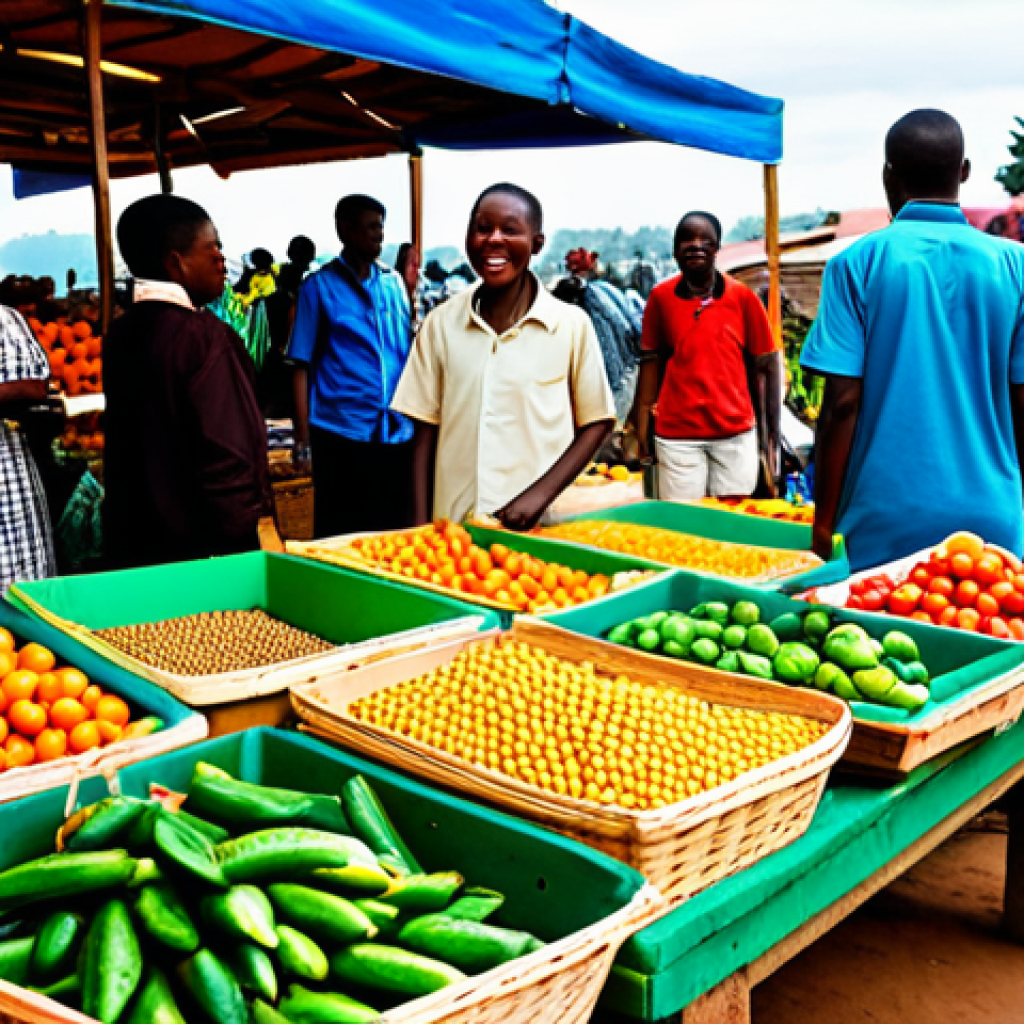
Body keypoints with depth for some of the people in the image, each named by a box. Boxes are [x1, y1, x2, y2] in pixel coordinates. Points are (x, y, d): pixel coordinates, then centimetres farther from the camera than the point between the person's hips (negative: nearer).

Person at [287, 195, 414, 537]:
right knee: (339, 535, 4)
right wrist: (302, 439, -6)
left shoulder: (393, 282, 12)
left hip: (397, 433, 4)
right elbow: (302, 367, -1)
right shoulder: (320, 287, 1)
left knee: (394, 534, 10)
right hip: (340, 435, -4)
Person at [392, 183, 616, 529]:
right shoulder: (440, 324, 2)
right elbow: (425, 430, 5)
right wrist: (421, 527, -1)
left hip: (539, 527, -1)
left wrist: (539, 494, -11)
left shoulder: (572, 325, -4)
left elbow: (596, 423, 1)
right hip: (452, 525, 2)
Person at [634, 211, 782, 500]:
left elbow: (761, 367, 2)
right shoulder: (661, 297, 2)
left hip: (736, 433, 0)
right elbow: (653, 360, 6)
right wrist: (641, 429, 1)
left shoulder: (742, 296, 1)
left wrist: (768, 436, -2)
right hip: (677, 435, 0)